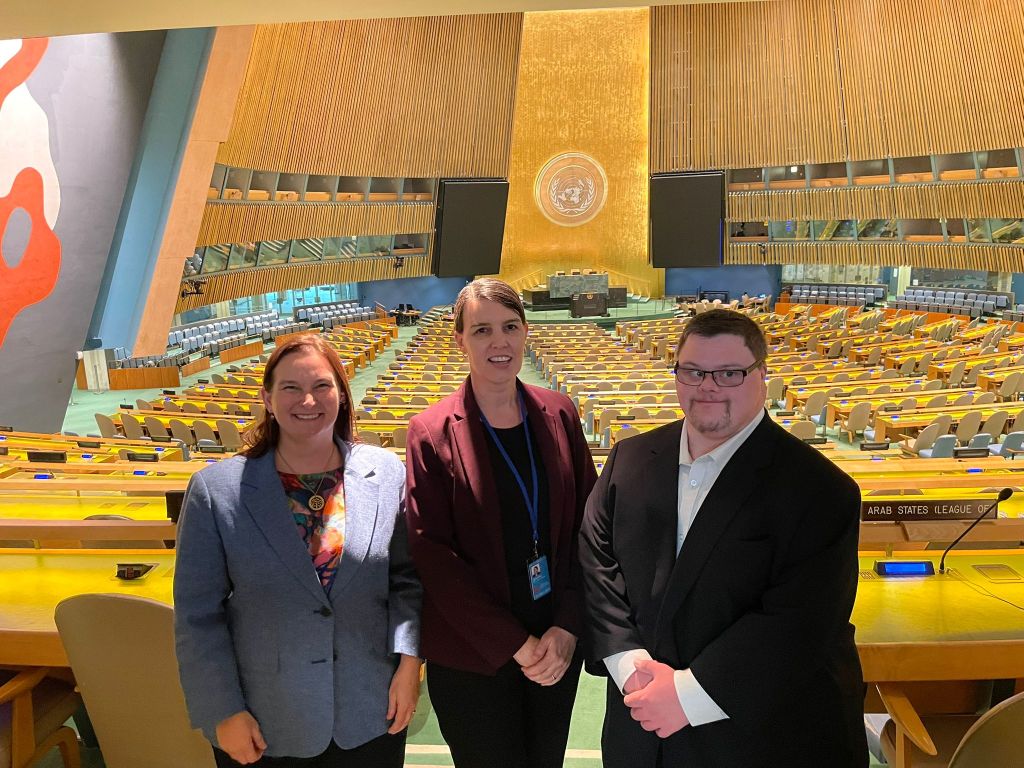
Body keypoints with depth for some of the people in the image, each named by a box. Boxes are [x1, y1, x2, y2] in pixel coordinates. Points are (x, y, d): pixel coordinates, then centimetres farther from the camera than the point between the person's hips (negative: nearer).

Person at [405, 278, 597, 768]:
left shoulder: (558, 414, 0)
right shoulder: (432, 433, -10)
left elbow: (585, 524, 1)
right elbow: (433, 554, -12)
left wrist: (568, 625, -9)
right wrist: (515, 644, -14)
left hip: (558, 646, 3)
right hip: (472, 659, -3)